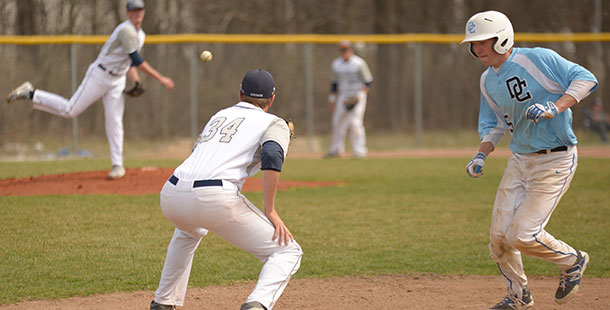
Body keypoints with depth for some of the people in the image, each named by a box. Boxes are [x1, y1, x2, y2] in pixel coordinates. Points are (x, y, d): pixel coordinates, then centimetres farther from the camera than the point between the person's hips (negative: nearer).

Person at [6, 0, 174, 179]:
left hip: (117, 82, 7)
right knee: (69, 110, -5)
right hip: (99, 76, -7)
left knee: (114, 121, -2)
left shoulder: (140, 36, 12)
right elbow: (137, 60, -26)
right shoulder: (126, 31, -19)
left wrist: (136, 81, 4)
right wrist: (161, 79, -27)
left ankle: (117, 165, 1)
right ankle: (30, 94, 8)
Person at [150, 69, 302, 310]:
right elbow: (271, 157, -8)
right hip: (216, 199, -6)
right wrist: (270, 211, -7)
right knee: (287, 252, 3)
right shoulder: (274, 123, 13)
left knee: (189, 231, 42)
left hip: (170, 196, 6)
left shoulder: (220, 116, 30)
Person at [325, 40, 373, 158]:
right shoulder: (336, 64, 8)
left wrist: (360, 94, -17)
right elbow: (335, 83, 17)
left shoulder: (359, 63, -9)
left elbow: (368, 82, -5)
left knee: (355, 122, -15)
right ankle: (336, 150, 17)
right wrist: (332, 100, 16)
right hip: (343, 96, 6)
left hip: (357, 95, -6)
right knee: (338, 122, 5)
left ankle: (360, 151, -11)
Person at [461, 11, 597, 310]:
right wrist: (482, 154, 2)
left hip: (555, 161, -7)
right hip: (520, 160, 7)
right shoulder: (488, 80, 8)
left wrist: (555, 108, -29)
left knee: (522, 236, -13)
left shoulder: (537, 59, -15)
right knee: (499, 236, 5)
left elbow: (585, 78, -17)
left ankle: (572, 261, 16)